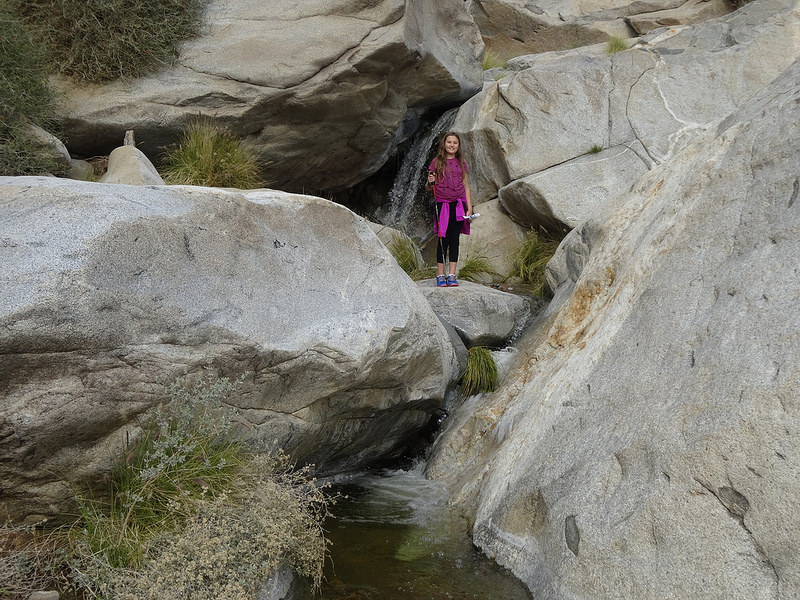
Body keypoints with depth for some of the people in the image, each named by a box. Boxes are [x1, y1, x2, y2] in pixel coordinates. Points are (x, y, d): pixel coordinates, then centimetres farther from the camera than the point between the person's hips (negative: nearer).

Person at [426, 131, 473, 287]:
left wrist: (469, 207, 6)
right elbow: (430, 186, 6)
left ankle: (452, 275, 5)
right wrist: (430, 182, -18)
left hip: (458, 204, 2)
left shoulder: (461, 163, 11)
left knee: (454, 239, 1)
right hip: (442, 203, -2)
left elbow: (466, 186, 13)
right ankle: (440, 275, 3)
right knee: (443, 239, -4)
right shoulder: (437, 162, 4)